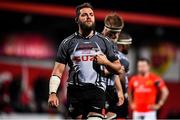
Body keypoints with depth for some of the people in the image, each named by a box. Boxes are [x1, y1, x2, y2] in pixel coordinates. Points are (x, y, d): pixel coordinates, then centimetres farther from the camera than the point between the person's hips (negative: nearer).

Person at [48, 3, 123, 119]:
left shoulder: (104, 42, 11)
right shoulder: (67, 43, 9)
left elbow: (118, 69, 15)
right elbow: (58, 71, 5)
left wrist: (106, 62, -5)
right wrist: (53, 93, -8)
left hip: (96, 90, -1)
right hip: (75, 91, 1)